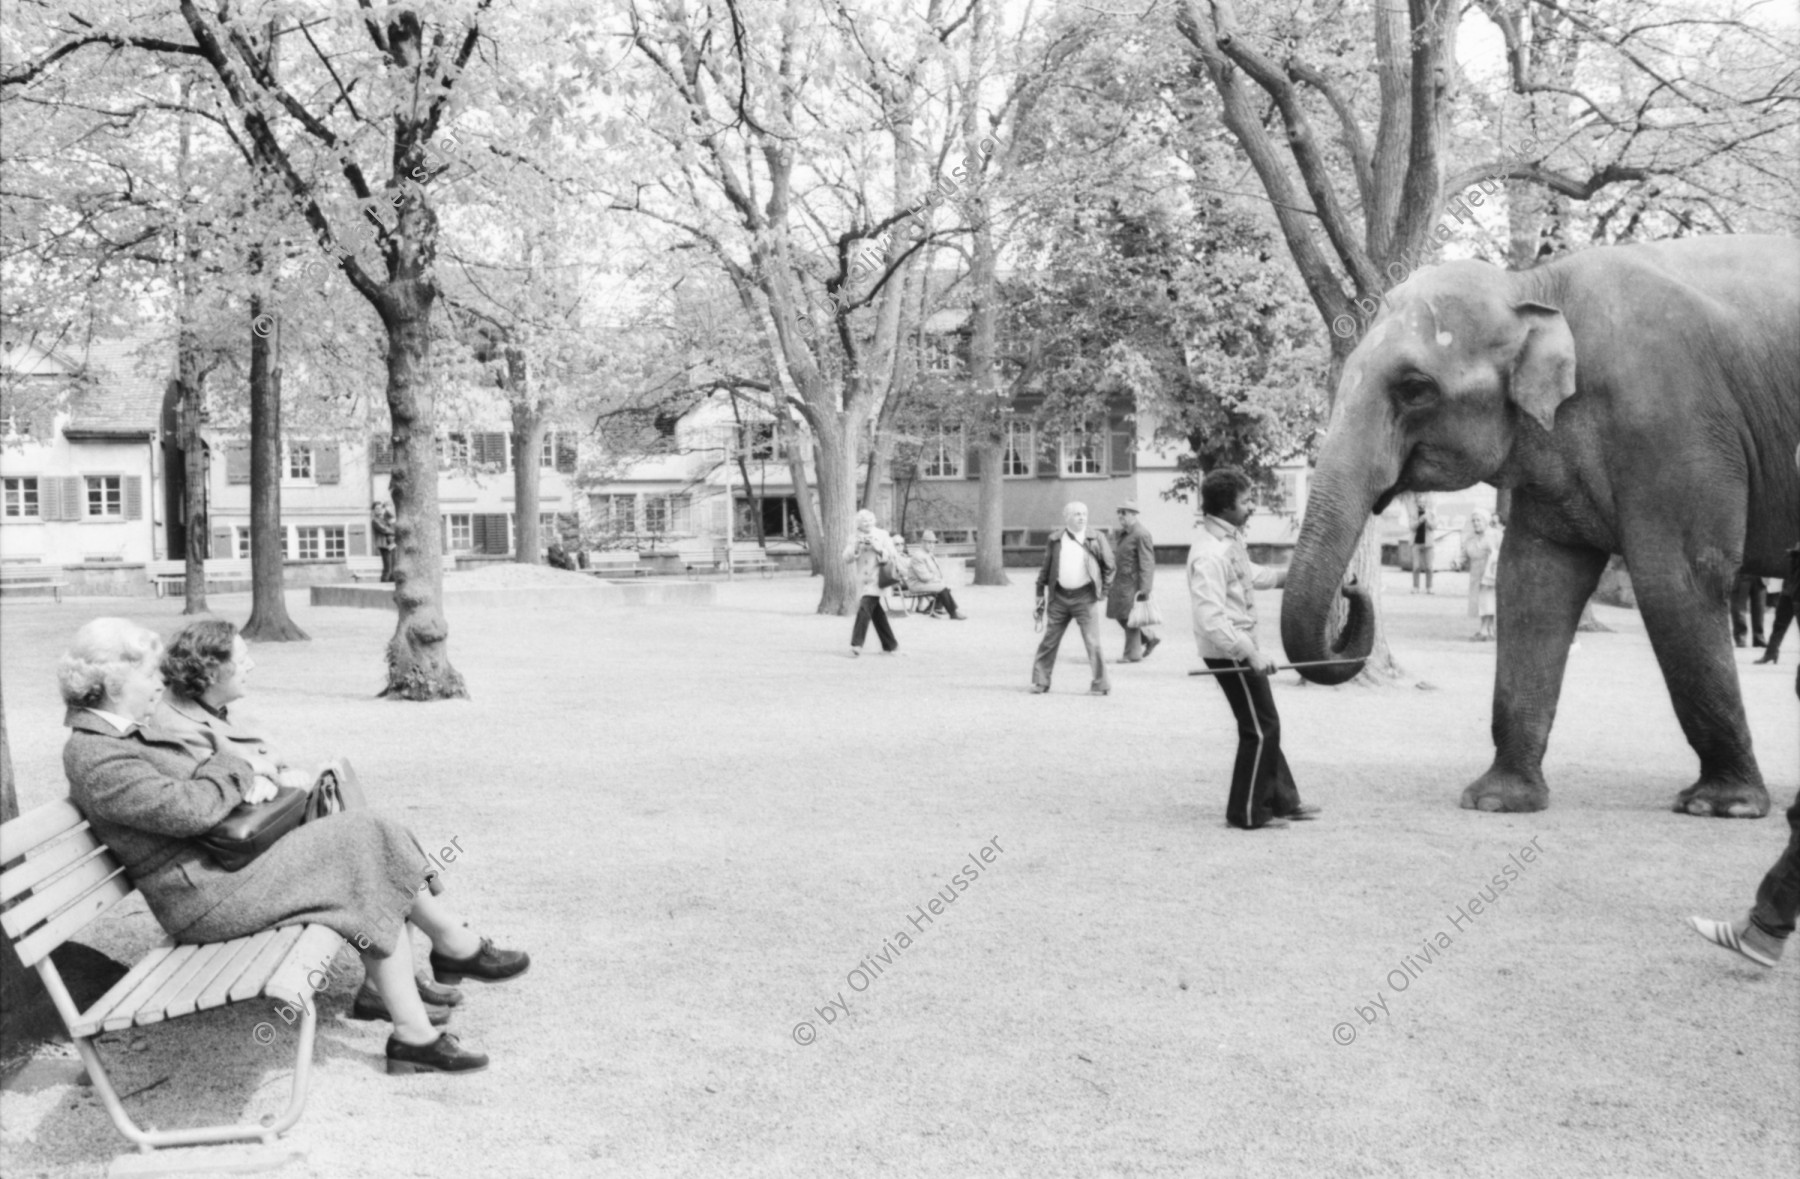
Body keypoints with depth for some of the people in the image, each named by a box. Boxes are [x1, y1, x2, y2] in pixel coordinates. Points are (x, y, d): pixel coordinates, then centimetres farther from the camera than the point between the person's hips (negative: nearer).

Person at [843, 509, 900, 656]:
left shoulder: (882, 536, 3)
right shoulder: (855, 538, 10)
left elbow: (891, 558, -2)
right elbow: (846, 559, -1)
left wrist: (878, 548, -16)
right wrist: (856, 547, -17)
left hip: (876, 580, -4)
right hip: (862, 582, 4)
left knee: (864, 609, -20)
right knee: (877, 614, 9)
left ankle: (856, 644, -23)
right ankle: (890, 645, 21)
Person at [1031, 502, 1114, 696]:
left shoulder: (1096, 539, 2)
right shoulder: (1055, 541, 6)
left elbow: (1109, 565, 10)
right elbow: (1045, 569, 11)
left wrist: (1103, 590, 5)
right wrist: (1040, 596, 8)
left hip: (1084, 596, -2)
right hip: (1059, 596, 2)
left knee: (1092, 642, -5)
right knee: (1049, 641, 6)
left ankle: (1100, 685, 3)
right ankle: (1040, 681, 17)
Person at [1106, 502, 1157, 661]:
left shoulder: (1141, 534, -16)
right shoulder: (1123, 533, 12)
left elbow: (1147, 563, -19)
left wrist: (1144, 590, -23)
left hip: (1134, 582, -9)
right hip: (1122, 580, 9)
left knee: (1129, 617, -3)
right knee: (1119, 615, 11)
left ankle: (1132, 654, 9)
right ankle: (1149, 640, 23)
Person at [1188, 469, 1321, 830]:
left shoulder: (1229, 538, 8)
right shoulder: (1209, 554, -25)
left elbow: (1248, 574, 26)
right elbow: (1211, 619, -30)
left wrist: (1284, 575, 13)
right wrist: (1251, 653, -30)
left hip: (1241, 646, 10)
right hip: (1229, 652, -10)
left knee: (1266, 726, 17)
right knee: (1260, 729, -2)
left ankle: (1283, 801, 28)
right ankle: (1247, 813, 9)